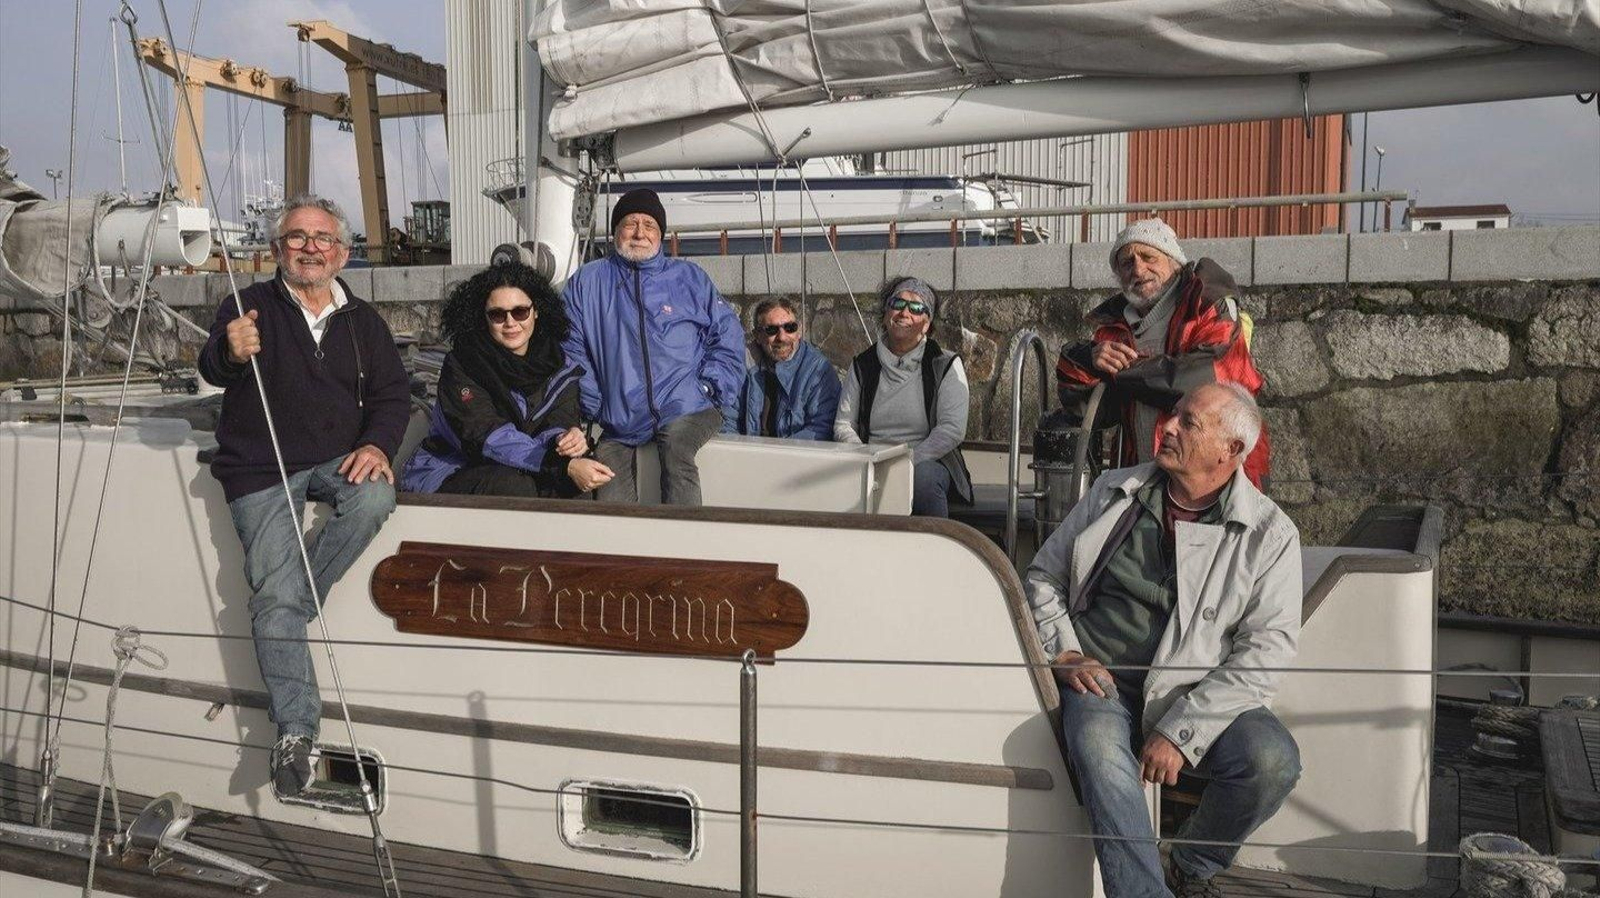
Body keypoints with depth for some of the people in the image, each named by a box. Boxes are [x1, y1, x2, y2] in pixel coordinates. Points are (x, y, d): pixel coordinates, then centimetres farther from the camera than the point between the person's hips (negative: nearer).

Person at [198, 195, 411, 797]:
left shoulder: (363, 321, 12)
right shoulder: (250, 308, 1)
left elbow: (393, 393, 7)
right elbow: (212, 369, -15)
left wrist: (377, 443, -15)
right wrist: (230, 353, -41)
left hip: (339, 459, 3)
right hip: (261, 471, -2)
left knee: (375, 498, -31)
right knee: (275, 595, -16)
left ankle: (282, 610, -12)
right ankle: (296, 733, -8)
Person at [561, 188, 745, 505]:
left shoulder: (689, 277, 14)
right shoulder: (586, 282, 14)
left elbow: (728, 336, 11)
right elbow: (572, 350, 10)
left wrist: (709, 389, -3)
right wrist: (594, 407, -1)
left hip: (687, 409, -2)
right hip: (619, 421, 2)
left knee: (675, 444, -33)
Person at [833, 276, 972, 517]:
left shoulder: (945, 365, 4)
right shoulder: (863, 365, 13)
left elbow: (953, 429, -6)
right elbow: (842, 424, 9)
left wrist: (907, 460, -17)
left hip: (927, 462, -1)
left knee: (923, 478, -36)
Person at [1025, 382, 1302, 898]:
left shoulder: (1270, 535, 1)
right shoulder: (1113, 492, 10)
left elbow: (1268, 647, -8)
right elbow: (1043, 575, 17)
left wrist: (1180, 731, -18)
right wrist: (1064, 652, -3)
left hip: (1196, 695, 0)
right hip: (1099, 682, 1)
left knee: (1273, 760, -27)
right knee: (1097, 744, -33)